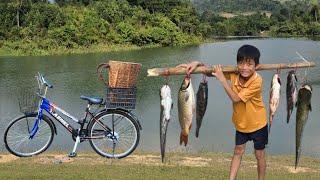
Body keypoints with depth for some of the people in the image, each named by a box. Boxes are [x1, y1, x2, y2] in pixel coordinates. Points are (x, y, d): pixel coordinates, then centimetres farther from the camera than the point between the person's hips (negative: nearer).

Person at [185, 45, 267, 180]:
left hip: (257, 124, -4)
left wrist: (222, 79, -35)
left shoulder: (256, 81, -31)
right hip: (240, 123, 5)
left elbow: (236, 98, -33)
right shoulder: (234, 74, -16)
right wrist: (197, 64, -28)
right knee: (238, 151, 16)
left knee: (259, 155, 12)